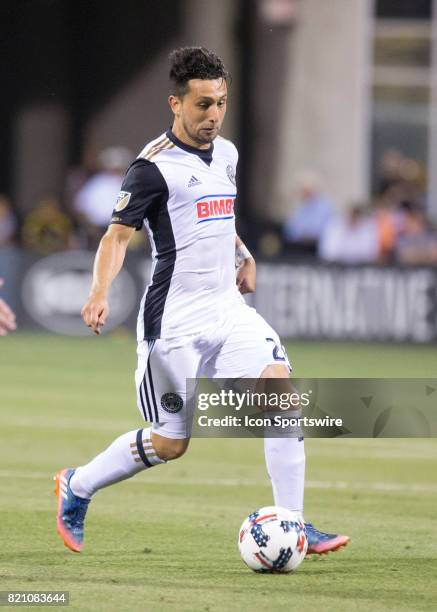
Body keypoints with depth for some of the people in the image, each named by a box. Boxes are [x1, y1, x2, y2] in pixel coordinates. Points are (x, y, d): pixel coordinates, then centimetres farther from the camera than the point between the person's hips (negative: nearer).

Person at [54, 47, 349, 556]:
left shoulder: (225, 154, 11)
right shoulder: (155, 166, -13)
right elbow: (118, 234, -13)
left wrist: (244, 256, 17)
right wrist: (100, 294, -28)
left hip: (227, 309, 7)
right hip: (175, 319, -7)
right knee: (170, 443, 0)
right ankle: (76, 487, 26)